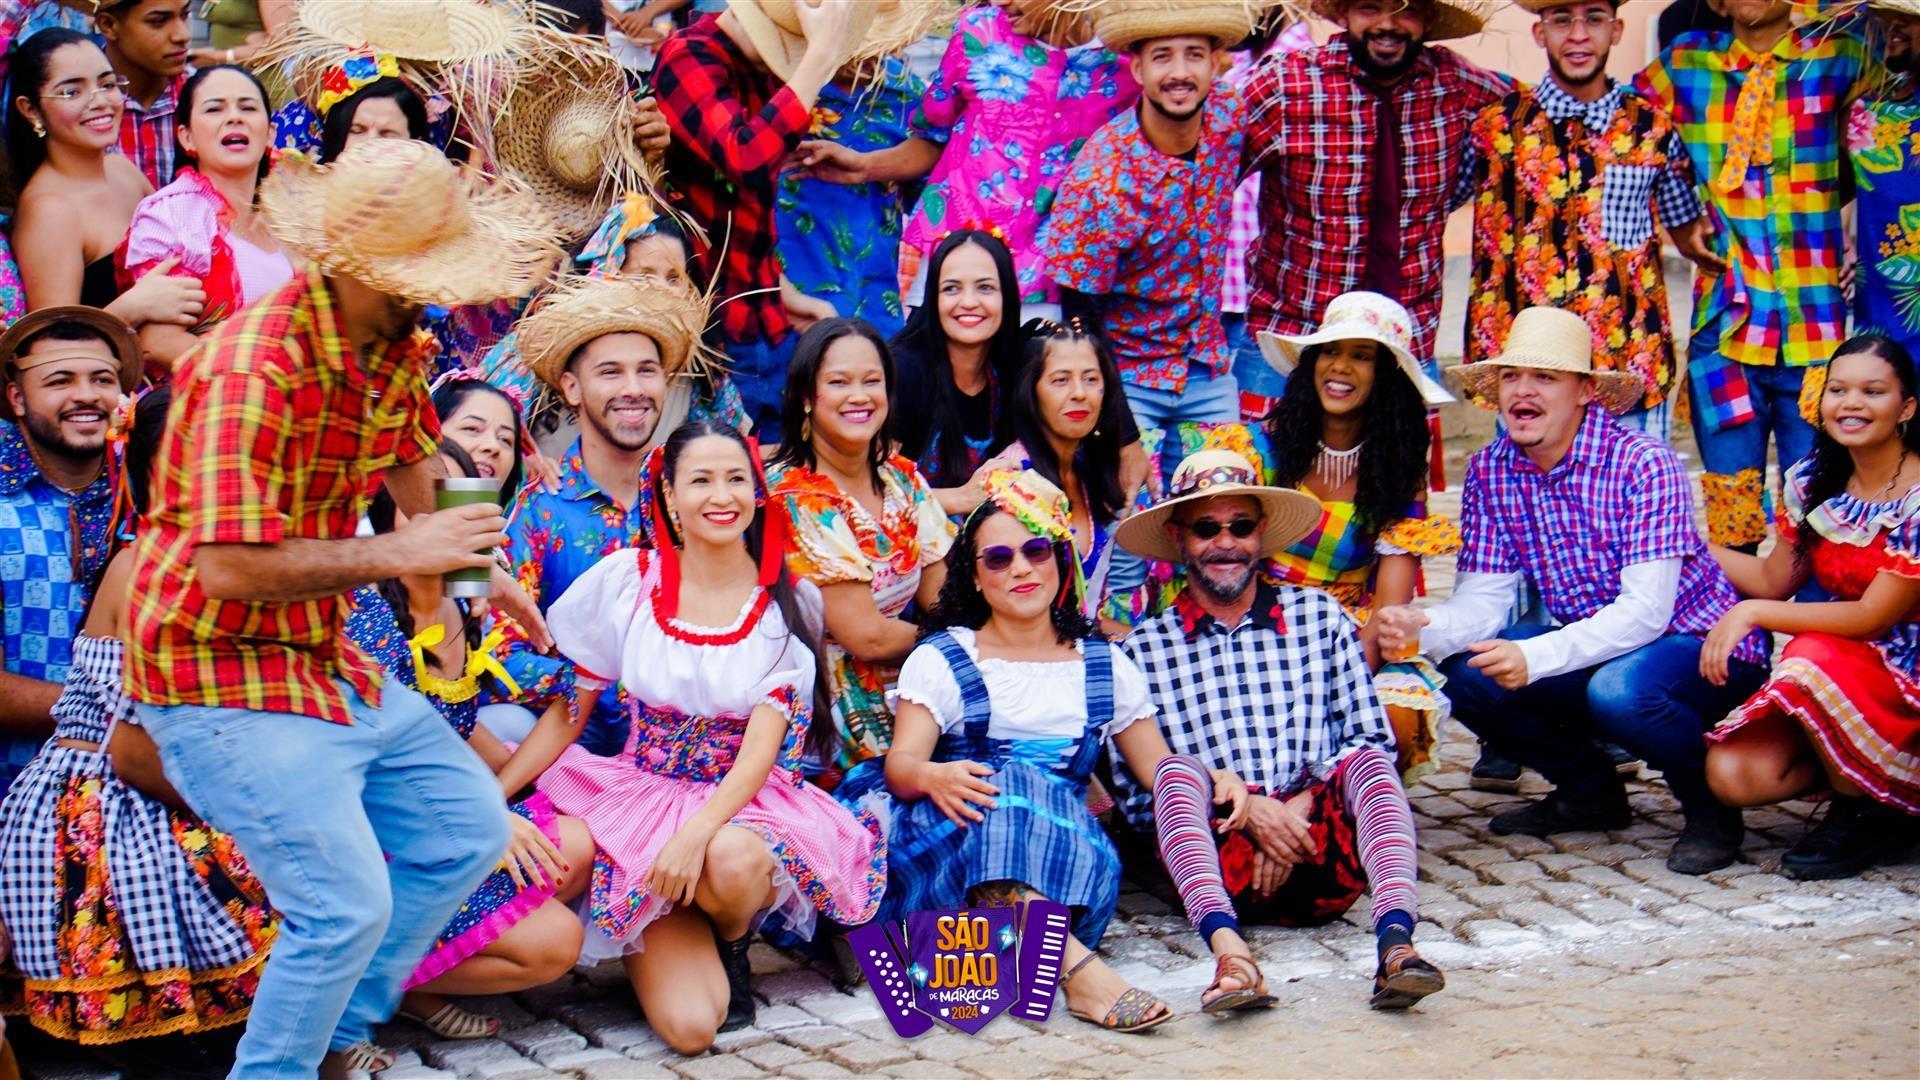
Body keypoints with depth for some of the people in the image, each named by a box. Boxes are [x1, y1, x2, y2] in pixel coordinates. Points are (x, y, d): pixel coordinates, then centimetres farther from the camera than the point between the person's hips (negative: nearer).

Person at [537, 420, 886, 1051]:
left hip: (749, 801, 0)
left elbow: (762, 748, -10)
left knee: (733, 862, -40)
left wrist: (699, 832, -26)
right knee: (690, 1026, -23)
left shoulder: (790, 603, -3)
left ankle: (732, 945, -2)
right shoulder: (626, 582, -1)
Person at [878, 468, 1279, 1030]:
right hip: (945, 852, -2)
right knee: (1007, 782, -37)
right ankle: (1079, 968, -54)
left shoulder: (1105, 667, 21)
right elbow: (900, 763, -1)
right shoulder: (941, 660, 11)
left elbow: (1158, 766, 19)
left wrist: (1211, 780, -5)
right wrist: (935, 778, -27)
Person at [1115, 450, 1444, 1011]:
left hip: (1321, 853, 1)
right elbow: (1135, 794, 4)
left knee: (1368, 761, -26)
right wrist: (1244, 808, -11)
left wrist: (1301, 806, -10)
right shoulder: (1144, 649, 10)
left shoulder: (1319, 616, 15)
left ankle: (1395, 937, -48)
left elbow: (1370, 740, 8)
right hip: (1215, 854, -1)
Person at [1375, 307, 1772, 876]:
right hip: (1591, 646, 6)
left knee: (1619, 690, -36)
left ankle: (1711, 808, -5)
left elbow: (1647, 610, -28)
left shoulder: (1644, 465, -22)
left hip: (1701, 643, -6)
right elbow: (1482, 598, -6)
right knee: (1465, 675, -15)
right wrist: (1424, 629, -29)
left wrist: (1535, 656, -40)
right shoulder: (1489, 472, -4)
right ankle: (1590, 792, 11)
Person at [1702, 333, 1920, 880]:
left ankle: (1862, 811, -12)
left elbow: (1873, 617, -20)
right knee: (1733, 774, -18)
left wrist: (1751, 612, -20)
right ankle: (1858, 770, 8)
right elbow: (1774, 579, 12)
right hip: (1834, 675, 6)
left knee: (1813, 658, -36)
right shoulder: (1814, 480, 2)